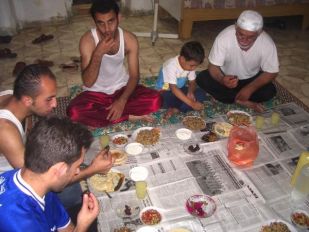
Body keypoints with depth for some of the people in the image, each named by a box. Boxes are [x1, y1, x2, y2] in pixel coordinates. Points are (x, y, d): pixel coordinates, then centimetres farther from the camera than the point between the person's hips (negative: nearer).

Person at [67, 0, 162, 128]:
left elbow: (134, 75, -11)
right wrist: (98, 53, -40)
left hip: (121, 88, 2)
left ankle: (101, 115, -13)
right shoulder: (87, 40, -21)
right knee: (74, 112, -32)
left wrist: (122, 101, -27)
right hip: (95, 92, -1)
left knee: (155, 100, -22)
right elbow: (88, 83, -26)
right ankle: (130, 116, -18)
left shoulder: (130, 39, -14)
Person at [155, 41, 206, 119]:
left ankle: (175, 109, -21)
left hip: (180, 90, 7)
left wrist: (190, 92, -24)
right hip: (165, 92, -7)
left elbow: (192, 82, 1)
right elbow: (174, 89, -35)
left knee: (201, 94, -14)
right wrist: (192, 103, -39)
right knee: (166, 100, -41)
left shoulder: (189, 65, -9)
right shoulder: (171, 66, -30)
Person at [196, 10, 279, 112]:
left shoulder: (267, 43, -26)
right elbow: (213, 66, -24)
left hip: (251, 79, 0)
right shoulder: (224, 37, -30)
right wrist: (222, 80, -46)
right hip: (227, 77, 1)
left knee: (270, 91, -26)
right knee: (202, 79, -26)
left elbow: (271, 72, -16)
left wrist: (249, 89, -30)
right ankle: (244, 102, -19)